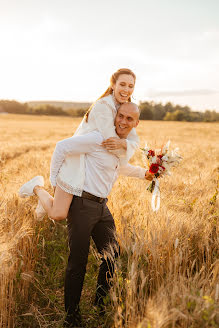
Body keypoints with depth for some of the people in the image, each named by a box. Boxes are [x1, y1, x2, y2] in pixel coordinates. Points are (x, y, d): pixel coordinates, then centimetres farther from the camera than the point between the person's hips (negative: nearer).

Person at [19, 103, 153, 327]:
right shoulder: (99, 138, -18)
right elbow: (62, 147, -15)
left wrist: (143, 173, 22)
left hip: (102, 206, 9)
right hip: (83, 204, -9)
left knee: (111, 256, 14)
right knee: (78, 262, -3)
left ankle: (102, 306, 35)